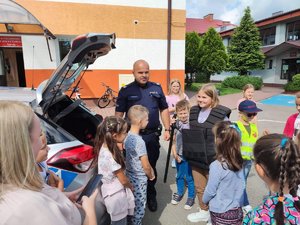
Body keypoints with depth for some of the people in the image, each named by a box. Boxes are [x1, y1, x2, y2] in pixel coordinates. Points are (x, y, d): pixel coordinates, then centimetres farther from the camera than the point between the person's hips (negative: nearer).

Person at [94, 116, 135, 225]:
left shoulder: (104, 146, -7)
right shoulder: (110, 156, -32)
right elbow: (123, 180, -18)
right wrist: (131, 186, 0)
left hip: (114, 191, 8)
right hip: (116, 194, -8)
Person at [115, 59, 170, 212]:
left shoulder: (157, 88, 6)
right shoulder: (125, 90, -2)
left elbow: (164, 109, 12)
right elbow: (119, 114, -3)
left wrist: (167, 129, 6)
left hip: (153, 136, 2)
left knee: (151, 167, 16)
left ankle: (151, 195, 37)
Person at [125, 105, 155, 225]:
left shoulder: (128, 136, -3)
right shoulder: (139, 141, -28)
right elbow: (145, 166, -19)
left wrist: (150, 169, 9)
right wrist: (151, 175, 0)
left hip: (130, 176, 8)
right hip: (139, 180, -8)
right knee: (139, 208, 10)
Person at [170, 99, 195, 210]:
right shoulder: (175, 125, -3)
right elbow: (174, 141, 3)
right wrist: (175, 154, -2)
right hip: (178, 156, 4)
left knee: (189, 177, 10)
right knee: (179, 176, 21)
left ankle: (191, 197, 31)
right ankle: (179, 193, 42)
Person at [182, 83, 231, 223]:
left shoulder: (222, 114, -15)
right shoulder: (193, 111, 2)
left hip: (213, 159, -5)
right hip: (196, 158, 5)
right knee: (199, 187, 20)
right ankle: (204, 212, 43)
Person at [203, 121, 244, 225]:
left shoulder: (217, 166, -28)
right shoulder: (239, 162, -9)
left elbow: (210, 190, -16)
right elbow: (241, 186, 2)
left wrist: (205, 200, 3)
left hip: (221, 213, -5)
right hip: (237, 210, 5)